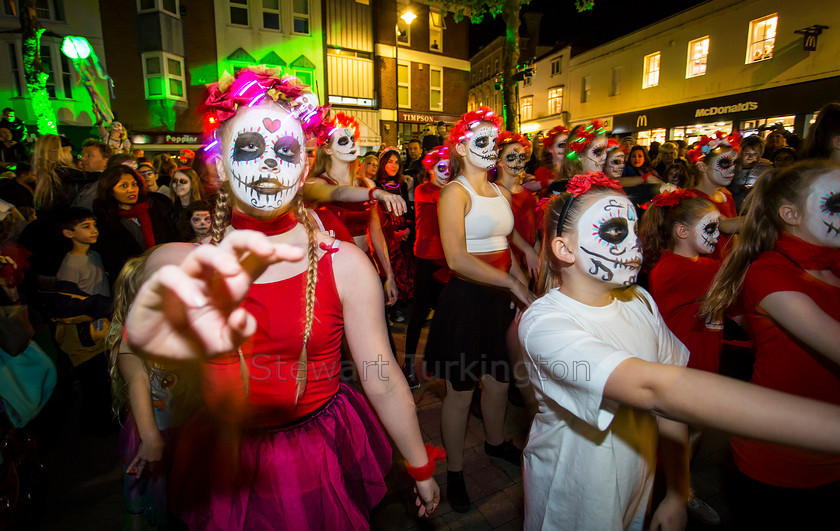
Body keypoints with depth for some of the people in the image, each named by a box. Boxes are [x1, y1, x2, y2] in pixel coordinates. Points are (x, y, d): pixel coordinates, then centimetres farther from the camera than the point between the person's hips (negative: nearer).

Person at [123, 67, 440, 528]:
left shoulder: (345, 265, -15)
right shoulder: (179, 264, -9)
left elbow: (383, 382, -10)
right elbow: (139, 335, -30)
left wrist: (421, 469, -1)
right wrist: (148, 332, -55)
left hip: (326, 463, -1)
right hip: (224, 466, 2)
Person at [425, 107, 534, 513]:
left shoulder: (501, 193, 11)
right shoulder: (455, 192, -13)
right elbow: (457, 258, -24)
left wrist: (525, 289, 8)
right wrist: (512, 283, -23)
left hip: (500, 297, 7)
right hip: (466, 297, -7)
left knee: (499, 379, 21)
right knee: (461, 390, 7)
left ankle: (495, 442, 48)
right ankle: (454, 471, 29)